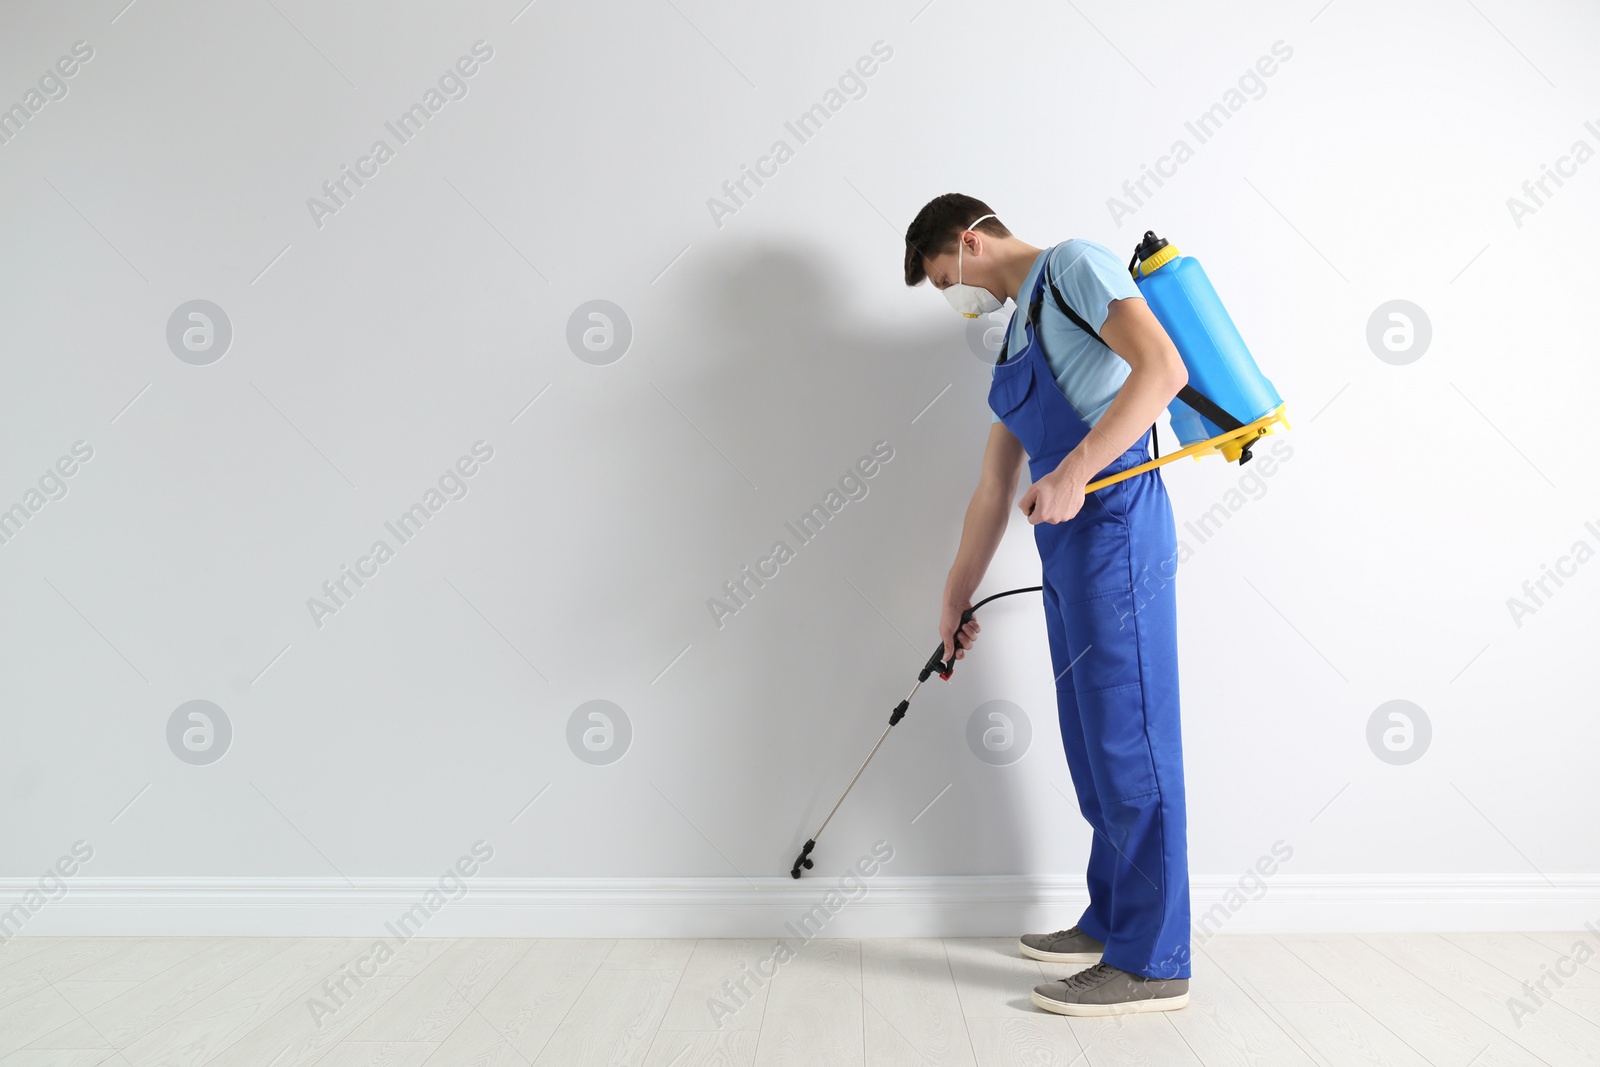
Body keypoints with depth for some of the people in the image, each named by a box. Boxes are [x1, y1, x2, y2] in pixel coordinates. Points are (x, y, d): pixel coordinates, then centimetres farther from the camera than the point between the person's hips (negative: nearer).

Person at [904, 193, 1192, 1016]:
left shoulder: (1072, 267, 0)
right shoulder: (1018, 332, 25)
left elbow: (1162, 367, -16)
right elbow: (994, 486, 25)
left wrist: (1076, 469, -23)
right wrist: (955, 598, 26)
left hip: (1114, 527, -9)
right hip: (1067, 547, 9)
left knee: (1128, 740, -6)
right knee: (1091, 741, 14)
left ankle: (1151, 962, 1)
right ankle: (1109, 922, 26)